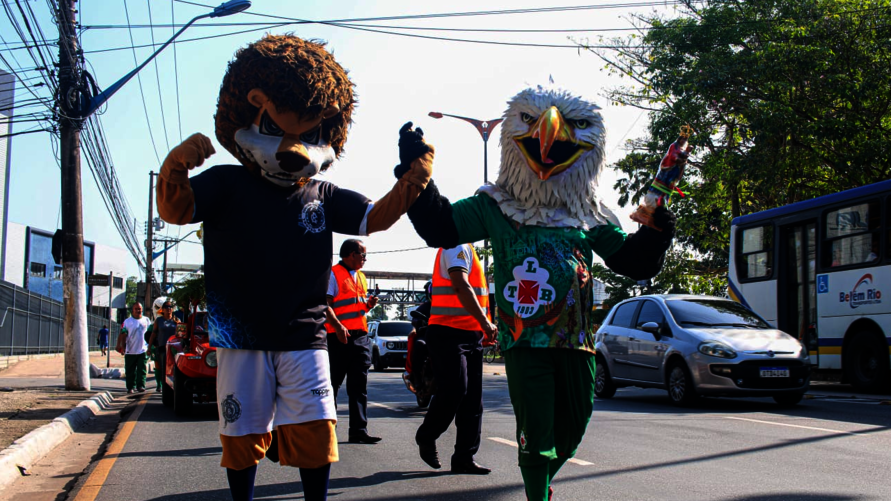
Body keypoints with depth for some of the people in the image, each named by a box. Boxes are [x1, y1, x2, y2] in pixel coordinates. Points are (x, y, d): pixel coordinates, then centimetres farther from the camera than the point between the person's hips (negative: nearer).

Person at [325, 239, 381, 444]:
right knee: (333, 383, 0)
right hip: (340, 336, -7)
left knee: (359, 386, 3)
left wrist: (368, 304, 7)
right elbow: (325, 304, -13)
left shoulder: (360, 276, 21)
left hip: (361, 335, 7)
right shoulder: (333, 274, -4)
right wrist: (338, 326, -25)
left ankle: (359, 430, 3)